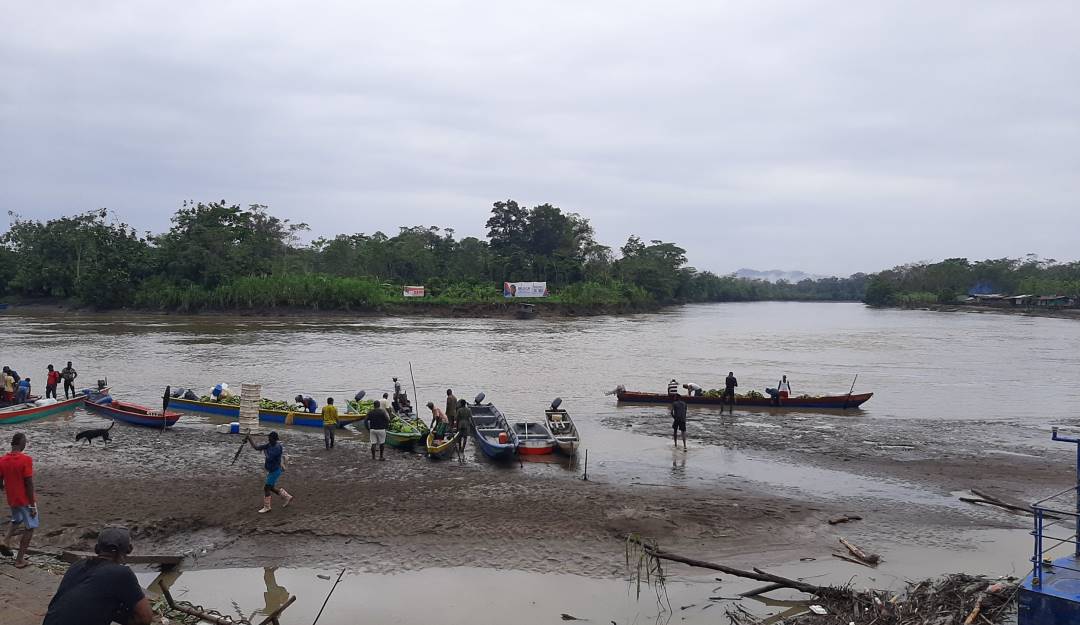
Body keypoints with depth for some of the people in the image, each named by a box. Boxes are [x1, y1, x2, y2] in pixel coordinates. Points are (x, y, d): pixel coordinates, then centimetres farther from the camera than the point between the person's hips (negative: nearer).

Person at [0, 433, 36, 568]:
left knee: (16, 520, 32)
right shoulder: (26, 460, -20)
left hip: (11, 500, 6)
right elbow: (29, 484, -19)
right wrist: (33, 505, -12)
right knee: (30, 527, 8)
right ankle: (20, 560, 8)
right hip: (25, 500, -6)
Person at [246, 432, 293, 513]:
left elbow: (269, 458, -32)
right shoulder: (268, 445, 1)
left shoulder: (278, 447, -25)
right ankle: (287, 497, 31)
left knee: (266, 488, -2)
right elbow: (256, 447, 0)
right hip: (271, 470, 9)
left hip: (275, 471, -9)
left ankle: (266, 507, 13)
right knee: (271, 488, 18)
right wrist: (249, 439, -12)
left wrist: (264, 450, -17)